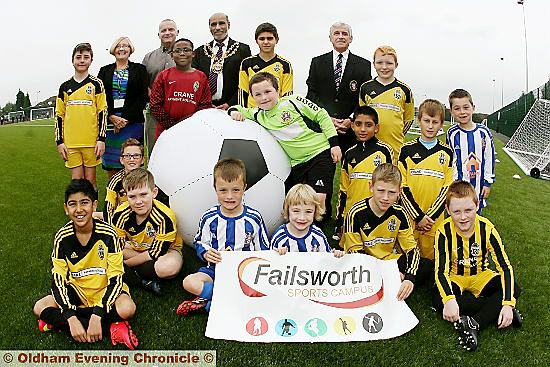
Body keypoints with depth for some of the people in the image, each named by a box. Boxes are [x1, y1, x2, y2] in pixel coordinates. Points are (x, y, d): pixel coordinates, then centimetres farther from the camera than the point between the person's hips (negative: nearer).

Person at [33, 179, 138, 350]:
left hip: (105, 291, -3)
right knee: (39, 308, -20)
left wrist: (97, 315, -31)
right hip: (77, 292, 4)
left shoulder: (108, 234, -19)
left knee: (127, 309, -31)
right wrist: (71, 319, -27)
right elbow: (58, 281, -13)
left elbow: (115, 279, -18)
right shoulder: (62, 237, -12)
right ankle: (110, 328, -24)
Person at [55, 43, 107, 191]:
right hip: (70, 142, 2)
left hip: (91, 141, -2)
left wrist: (101, 139, -7)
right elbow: (59, 115, 12)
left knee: (90, 180, 4)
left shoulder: (96, 84, 4)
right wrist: (59, 142, 4)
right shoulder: (65, 87, 10)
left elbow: (102, 113, 0)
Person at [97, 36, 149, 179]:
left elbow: (143, 98, -1)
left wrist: (126, 119, -10)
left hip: (132, 123, -2)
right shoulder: (105, 71, 14)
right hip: (109, 123, 2)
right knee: (110, 167, 3)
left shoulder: (139, 69, 7)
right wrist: (112, 117, -9)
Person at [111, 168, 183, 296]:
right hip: (134, 249, 5)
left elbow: (156, 253, -25)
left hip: (164, 250, -4)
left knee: (170, 267, -40)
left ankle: (129, 273, -18)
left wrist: (126, 263, -20)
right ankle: (145, 282, -25)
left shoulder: (165, 217, -30)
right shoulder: (121, 214, -18)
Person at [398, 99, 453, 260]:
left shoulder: (447, 152, 4)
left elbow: (447, 188, 1)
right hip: (409, 216, -1)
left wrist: (430, 216, -9)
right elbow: (402, 186, -5)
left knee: (430, 258, 9)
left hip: (435, 219, 1)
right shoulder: (407, 150, -1)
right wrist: (418, 217, -10)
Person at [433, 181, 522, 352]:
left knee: (514, 289, -25)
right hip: (454, 278, -1)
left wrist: (508, 304, -32)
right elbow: (441, 270, -27)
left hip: (480, 276, 2)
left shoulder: (486, 228, -18)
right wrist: (449, 299, -47)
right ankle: (497, 310, -26)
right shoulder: (444, 231, -21)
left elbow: (505, 267, -19)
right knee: (438, 300, -33)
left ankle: (475, 324, -30)